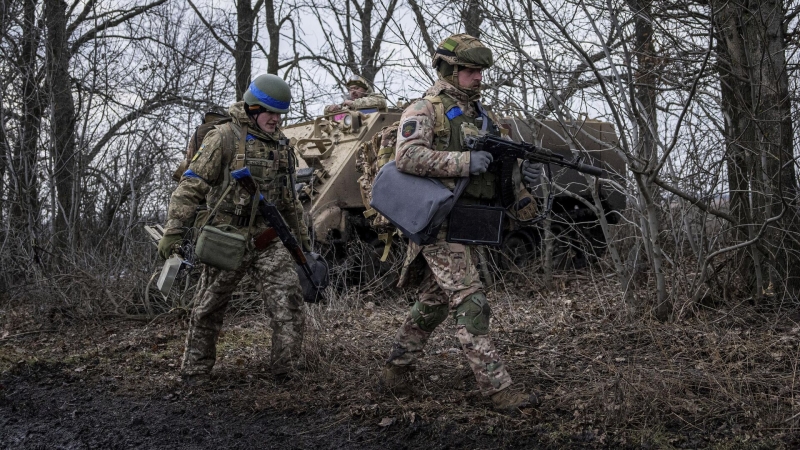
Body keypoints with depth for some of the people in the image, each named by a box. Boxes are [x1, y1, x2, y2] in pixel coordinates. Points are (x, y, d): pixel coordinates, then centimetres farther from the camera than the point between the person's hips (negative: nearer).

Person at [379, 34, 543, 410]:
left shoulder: (479, 114, 18)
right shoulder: (425, 110, -7)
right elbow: (407, 156, -22)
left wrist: (523, 174, -2)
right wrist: (463, 162, -26)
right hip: (440, 221, -9)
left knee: (434, 301, 15)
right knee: (471, 305, -11)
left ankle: (396, 370, 28)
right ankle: (498, 389, -9)